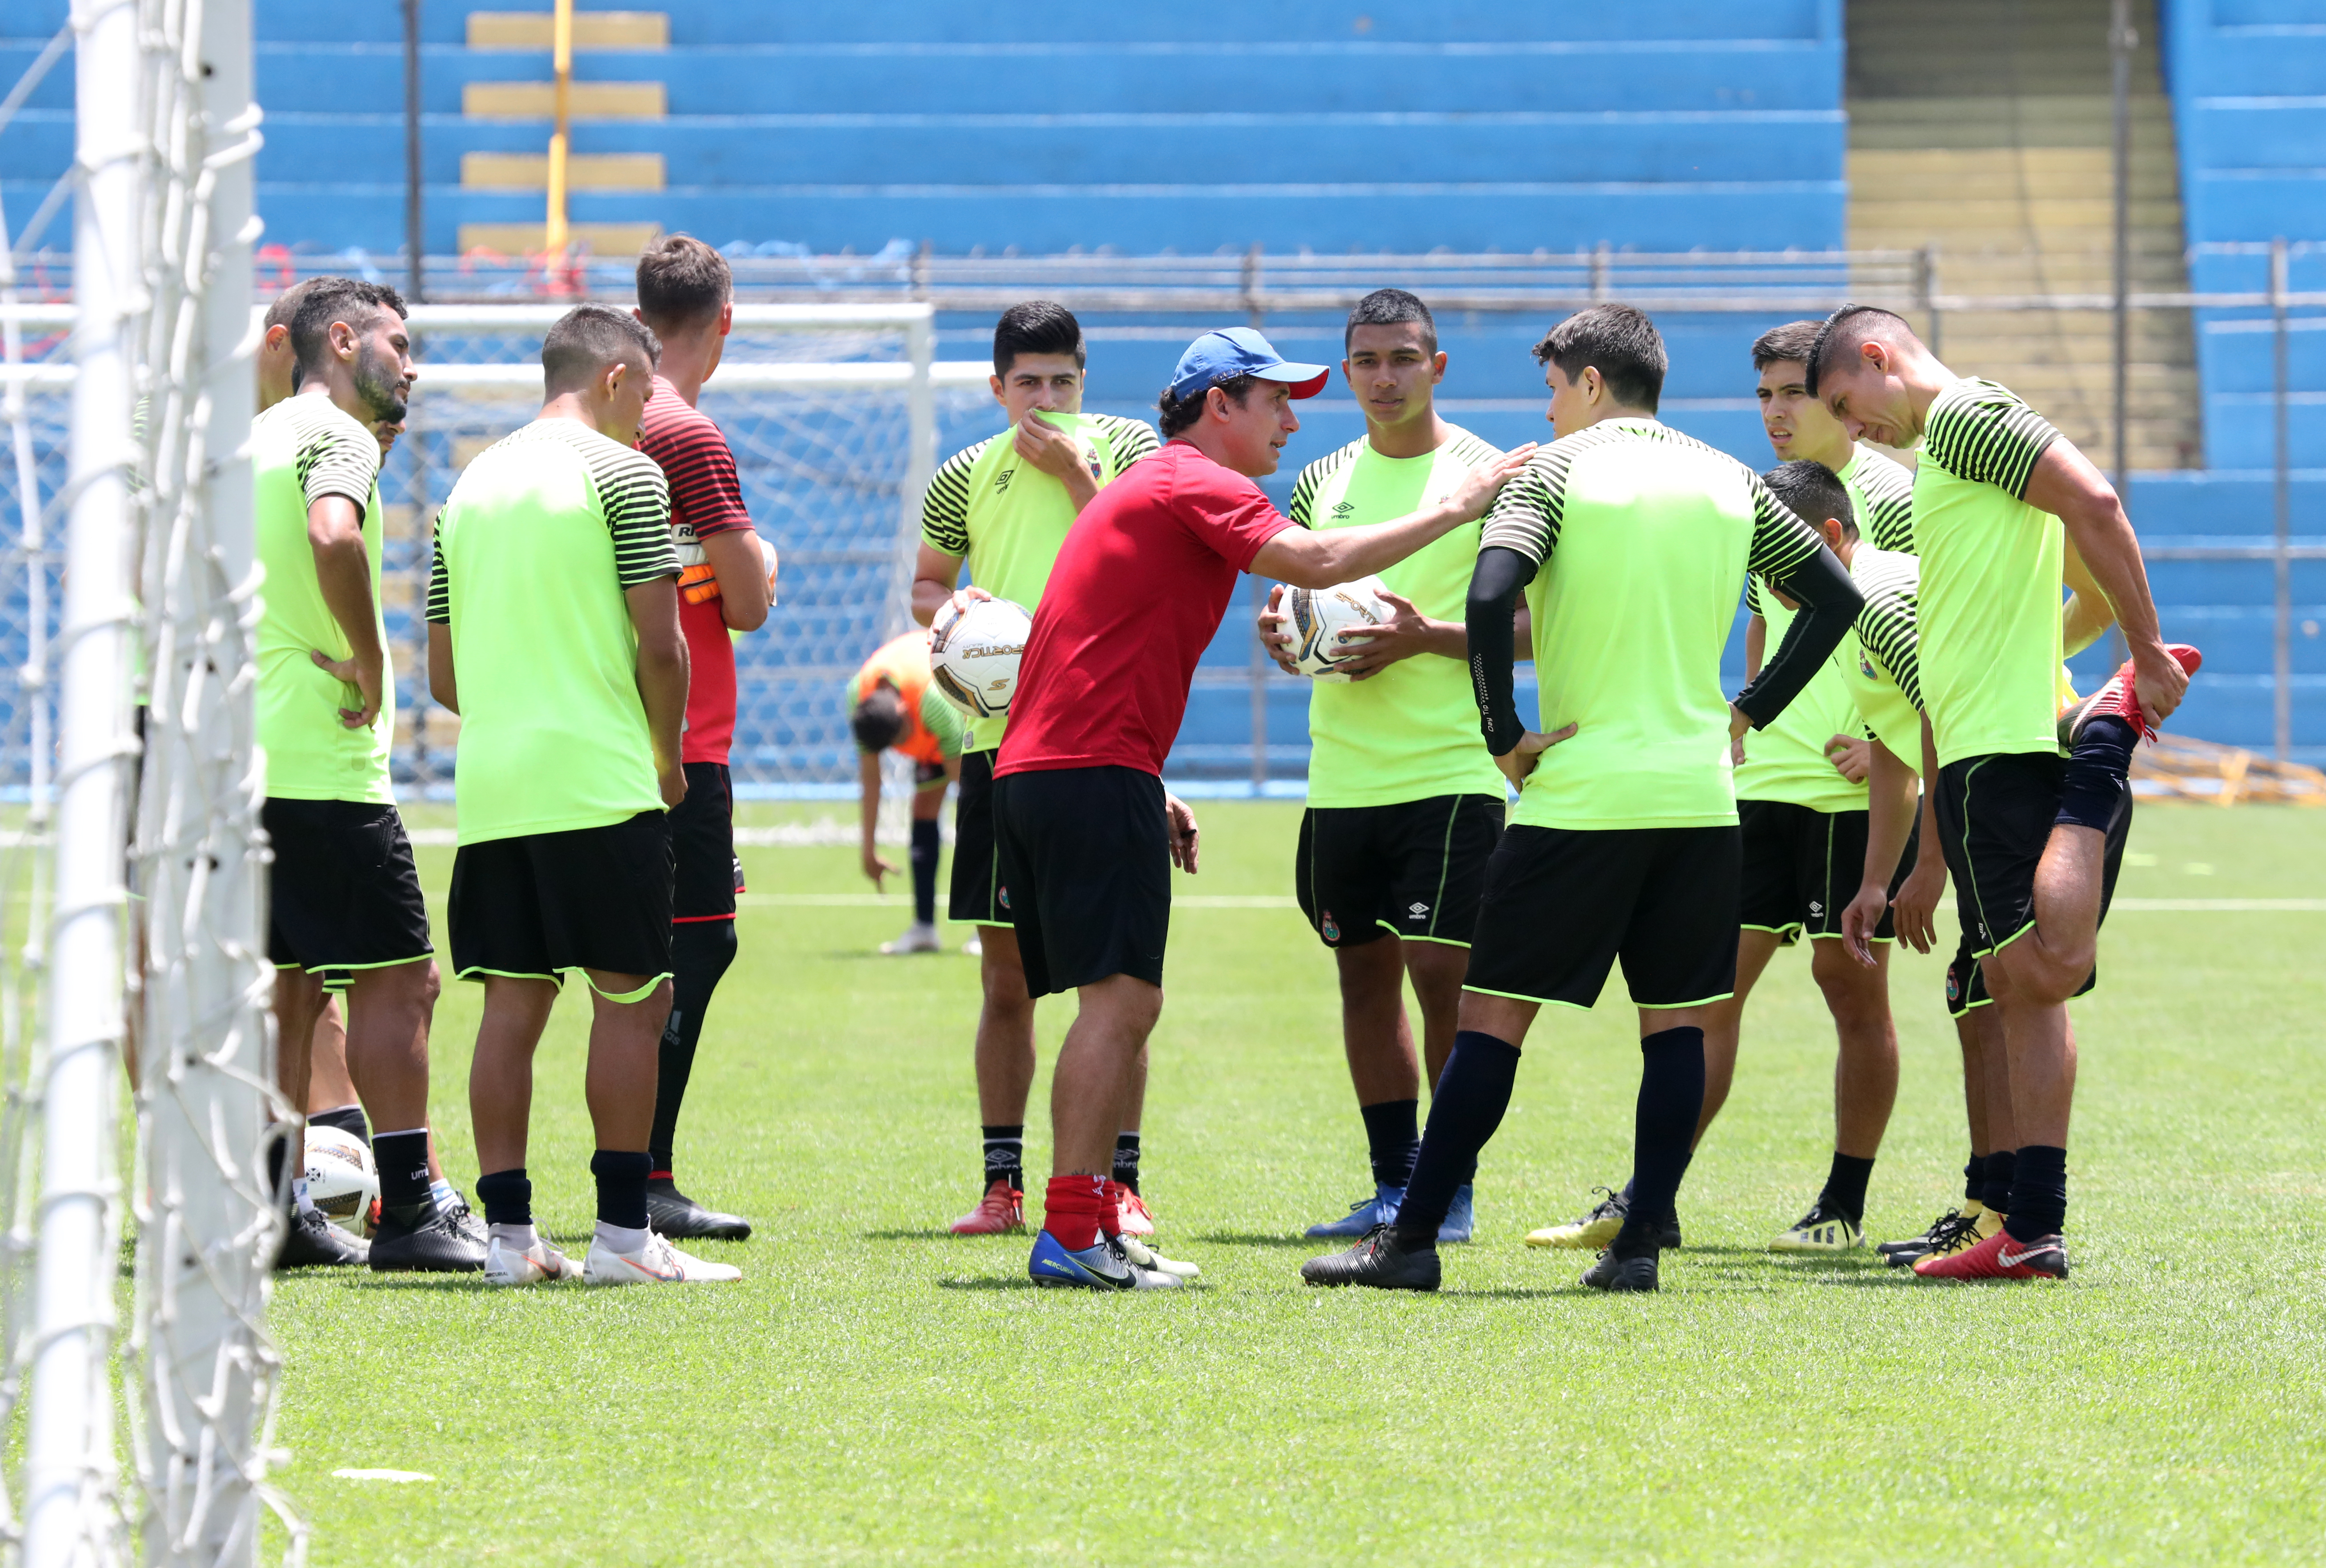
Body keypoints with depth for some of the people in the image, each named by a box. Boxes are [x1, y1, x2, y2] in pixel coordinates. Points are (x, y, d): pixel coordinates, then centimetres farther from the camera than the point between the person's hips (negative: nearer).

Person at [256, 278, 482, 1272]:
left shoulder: (253, 439, 18)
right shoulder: (337, 436, -9)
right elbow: (332, 536, -30)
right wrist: (369, 667, -19)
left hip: (245, 758, 9)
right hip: (322, 765, -9)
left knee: (289, 987, 12)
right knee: (398, 977, -6)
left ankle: (278, 1212, 12)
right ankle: (406, 1211, -9)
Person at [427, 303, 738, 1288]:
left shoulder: (472, 484, 16)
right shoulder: (623, 474, -4)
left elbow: (443, 673, 17)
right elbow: (661, 645, -9)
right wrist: (670, 758, 5)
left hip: (491, 787, 6)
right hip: (600, 782, -6)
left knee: (512, 1002, 6)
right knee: (631, 999, -1)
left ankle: (508, 1233, 4)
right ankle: (623, 1234, -3)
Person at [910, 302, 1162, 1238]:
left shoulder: (1126, 448, 2)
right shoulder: (965, 477, 9)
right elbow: (924, 587, 19)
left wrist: (1074, 471, -11)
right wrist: (949, 607, -3)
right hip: (1001, 739, 3)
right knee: (1005, 976, 5)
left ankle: (1120, 1183, 1)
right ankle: (1002, 1186, 11)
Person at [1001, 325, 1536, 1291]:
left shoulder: (1148, 489, 26)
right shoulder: (1195, 485, -6)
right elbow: (1314, 562, -21)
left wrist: (1148, 793, 25)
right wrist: (1452, 511, -14)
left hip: (1033, 771, 10)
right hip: (1097, 773, -10)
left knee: (1119, 1003, 12)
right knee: (1121, 998, -14)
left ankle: (1096, 1229, 12)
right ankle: (1070, 1236, -19)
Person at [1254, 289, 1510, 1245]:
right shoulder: (1324, 482, 12)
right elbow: (1296, 599, 19)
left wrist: (1429, 636, -19)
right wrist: (1281, 630, -4)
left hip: (1450, 771, -5)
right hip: (1343, 775, 5)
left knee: (1442, 969, -9)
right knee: (1365, 972, 9)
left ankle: (1453, 1190, -1)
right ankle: (1395, 1185, 17)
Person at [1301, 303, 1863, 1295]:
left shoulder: (1555, 473, -3)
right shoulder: (1730, 483, 11)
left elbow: (1491, 597, -19)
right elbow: (1836, 596, 13)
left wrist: (1506, 738, -10)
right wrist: (1746, 716, 13)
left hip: (1579, 794, -4)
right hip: (1698, 794, 4)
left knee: (1493, 1016, 0)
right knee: (1677, 1020, 8)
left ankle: (1411, 1240, 1)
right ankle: (1642, 1242, 4)